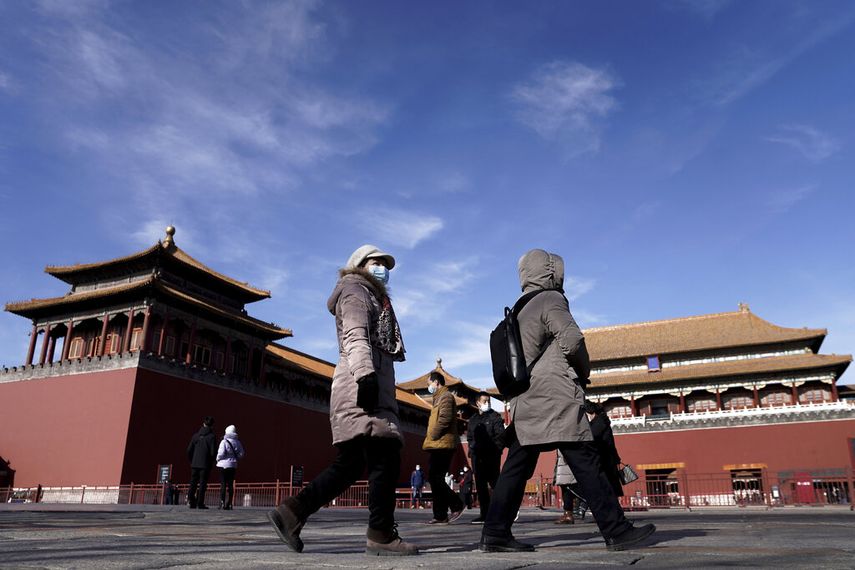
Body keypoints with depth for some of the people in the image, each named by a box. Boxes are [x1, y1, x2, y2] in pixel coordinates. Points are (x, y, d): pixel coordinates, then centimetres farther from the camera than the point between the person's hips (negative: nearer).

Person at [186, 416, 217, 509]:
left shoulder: (195, 435, 4)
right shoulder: (211, 437, -8)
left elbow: (189, 450, 4)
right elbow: (213, 452, -11)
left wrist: (192, 461, 17)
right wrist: (211, 462, 7)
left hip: (194, 464, 4)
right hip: (205, 465, -4)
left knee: (193, 484, 12)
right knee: (202, 484, 1)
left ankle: (191, 502, 12)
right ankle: (200, 503, -1)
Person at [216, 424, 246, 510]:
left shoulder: (224, 442, -10)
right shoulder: (237, 442, 3)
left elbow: (221, 453, -15)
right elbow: (242, 454, 3)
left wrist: (218, 459, 5)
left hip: (223, 465, -4)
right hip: (233, 465, 4)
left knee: (223, 484, 1)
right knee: (230, 484, 7)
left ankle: (222, 503, -4)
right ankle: (229, 504, 8)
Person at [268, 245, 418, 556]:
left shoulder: (373, 298, 34)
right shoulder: (355, 290, 6)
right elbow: (355, 336, -12)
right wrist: (365, 374, -27)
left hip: (373, 386, 10)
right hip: (362, 384, -10)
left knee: (350, 464, 5)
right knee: (385, 457, -12)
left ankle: (291, 512, 4)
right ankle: (381, 534, -8)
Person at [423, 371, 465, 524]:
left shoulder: (446, 396, -6)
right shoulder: (439, 398, 23)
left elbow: (444, 419, -19)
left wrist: (432, 437, -13)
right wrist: (430, 440, 12)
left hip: (442, 444, -10)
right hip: (438, 445, 10)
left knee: (435, 478, -10)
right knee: (434, 478, 8)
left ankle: (456, 505, -4)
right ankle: (440, 516, 11)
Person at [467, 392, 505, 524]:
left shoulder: (495, 416, 4)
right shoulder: (473, 419, 19)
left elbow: (501, 435, -4)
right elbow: (469, 437, 22)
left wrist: (496, 449, -14)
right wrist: (472, 450, 7)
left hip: (491, 455, -5)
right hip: (477, 456, 5)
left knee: (494, 482, -8)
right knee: (480, 485, 5)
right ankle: (484, 514, 10)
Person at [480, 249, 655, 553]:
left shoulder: (519, 311, 23)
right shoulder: (551, 299, -1)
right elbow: (572, 340, -10)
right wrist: (584, 371, 9)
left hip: (524, 401, 8)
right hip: (555, 398, -8)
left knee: (516, 467, 5)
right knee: (587, 464, -5)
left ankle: (495, 534, 3)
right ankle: (617, 531, -2)